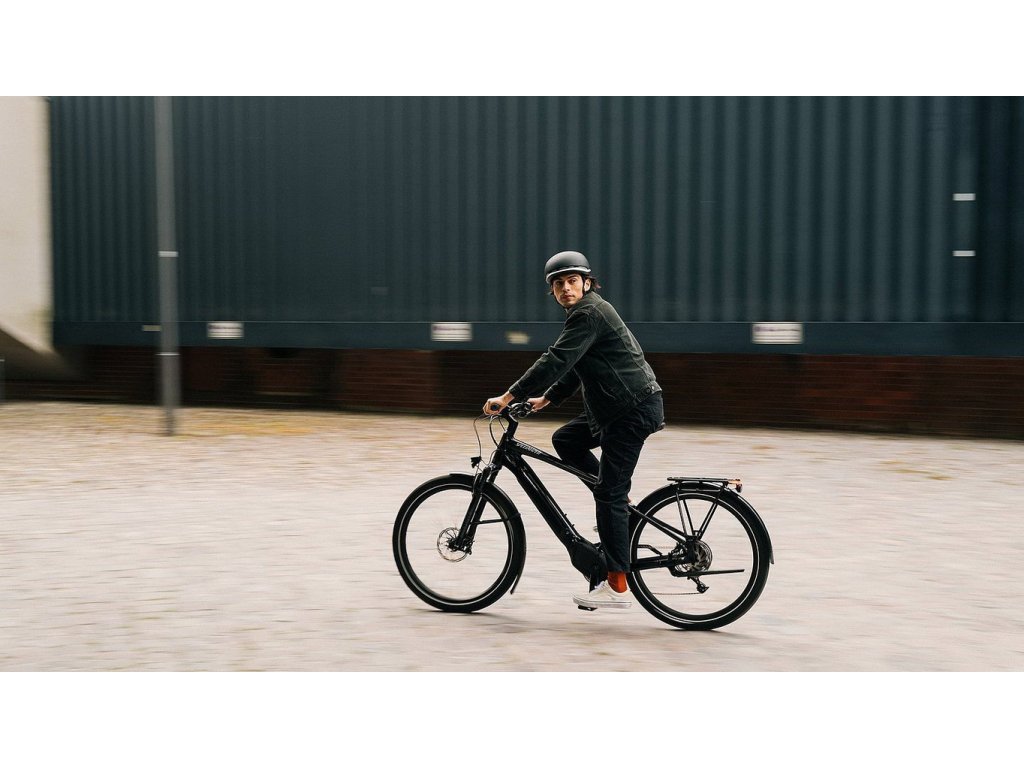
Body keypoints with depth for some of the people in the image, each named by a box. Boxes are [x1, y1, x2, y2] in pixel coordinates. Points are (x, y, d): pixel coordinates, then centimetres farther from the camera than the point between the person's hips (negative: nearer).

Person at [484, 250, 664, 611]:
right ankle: (619, 501, 17)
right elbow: (572, 367, 25)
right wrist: (547, 398, 15)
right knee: (564, 440, 14)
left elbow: (556, 360, -23)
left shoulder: (590, 314, -15)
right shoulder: (583, 314, 18)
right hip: (614, 408, 10)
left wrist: (509, 396, -23)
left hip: (635, 409, -10)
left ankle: (616, 586, -5)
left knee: (609, 495, -9)